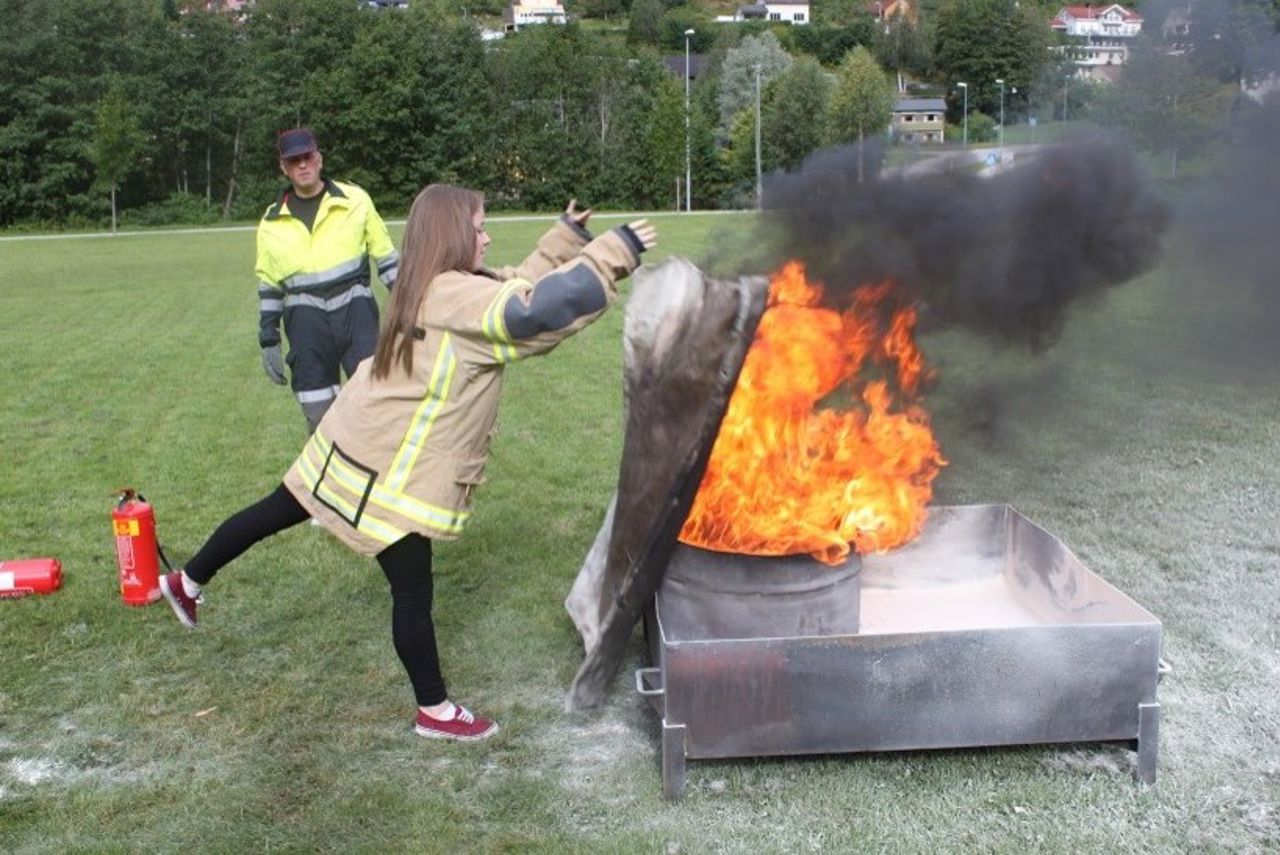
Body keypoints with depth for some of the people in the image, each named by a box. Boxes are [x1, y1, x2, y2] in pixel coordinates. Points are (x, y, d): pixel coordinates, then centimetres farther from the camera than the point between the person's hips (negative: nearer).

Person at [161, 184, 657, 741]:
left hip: (361, 442, 10)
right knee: (412, 593, 2)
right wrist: (615, 252, -28)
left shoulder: (438, 288, 5)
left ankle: (188, 583, 44)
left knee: (276, 513, 25)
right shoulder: (452, 295, -25)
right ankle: (435, 712, 17)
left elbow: (515, 292, 15)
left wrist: (565, 239, 13)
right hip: (388, 470, -10)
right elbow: (537, 308, -33)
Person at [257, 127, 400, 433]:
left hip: (355, 311, -1)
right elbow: (269, 286, 15)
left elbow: (387, 257, 8)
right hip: (306, 324, 2)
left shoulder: (355, 200, 2)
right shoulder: (272, 223, 8)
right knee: (320, 418, 4)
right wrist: (268, 342, 12)